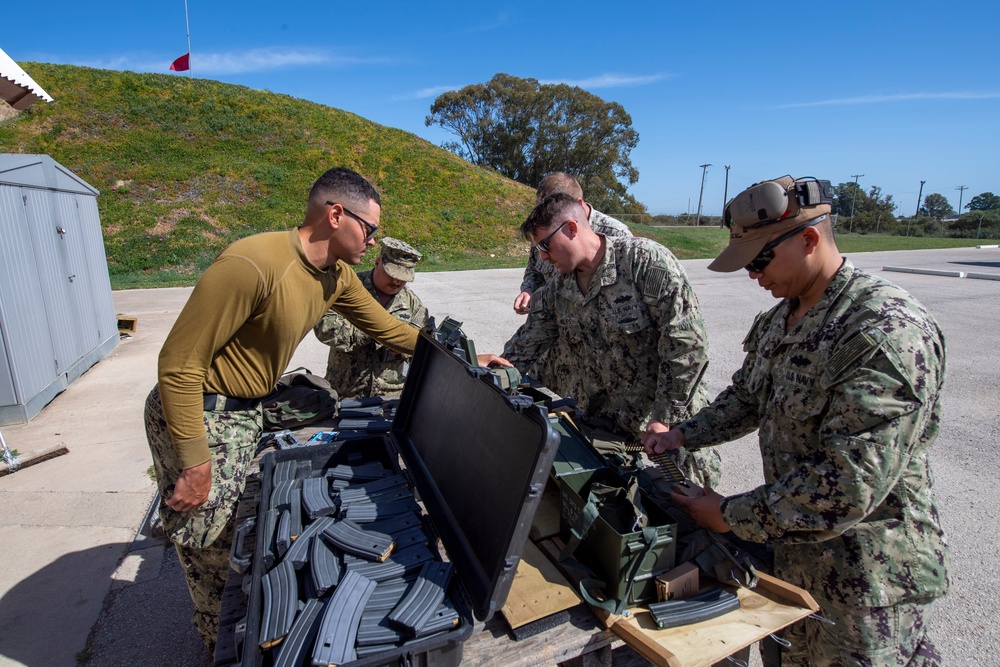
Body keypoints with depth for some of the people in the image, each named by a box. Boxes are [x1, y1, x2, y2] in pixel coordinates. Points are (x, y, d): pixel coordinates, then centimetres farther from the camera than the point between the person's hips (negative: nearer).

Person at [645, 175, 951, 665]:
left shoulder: (889, 333, -27)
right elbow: (747, 398, 13)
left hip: (866, 574, -8)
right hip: (786, 545, 8)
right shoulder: (777, 320, 2)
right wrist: (684, 435, -2)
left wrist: (730, 516, -24)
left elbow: (848, 486, -31)